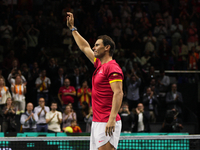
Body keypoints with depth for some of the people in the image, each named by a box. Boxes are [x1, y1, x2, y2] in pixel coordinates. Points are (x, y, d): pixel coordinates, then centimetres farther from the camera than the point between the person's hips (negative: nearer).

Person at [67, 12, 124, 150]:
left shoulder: (112, 67, -11)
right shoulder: (100, 65, 17)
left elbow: (118, 93, -20)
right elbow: (85, 47, 34)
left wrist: (112, 118, -28)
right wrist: (72, 28, 40)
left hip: (107, 124, -10)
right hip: (97, 123, 10)